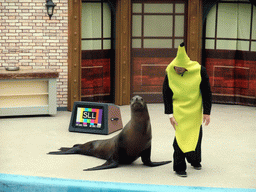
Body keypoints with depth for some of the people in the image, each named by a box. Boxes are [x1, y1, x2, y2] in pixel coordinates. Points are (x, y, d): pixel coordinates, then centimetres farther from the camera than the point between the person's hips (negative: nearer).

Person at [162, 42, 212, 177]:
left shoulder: (199, 71, -16)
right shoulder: (170, 72, -15)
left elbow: (207, 92, -6)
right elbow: (166, 94, -5)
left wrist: (206, 112, -7)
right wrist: (170, 114, -9)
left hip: (195, 110, 1)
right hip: (179, 109, -1)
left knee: (195, 135, 13)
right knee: (180, 137, -7)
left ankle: (195, 161, 35)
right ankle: (179, 167, 4)